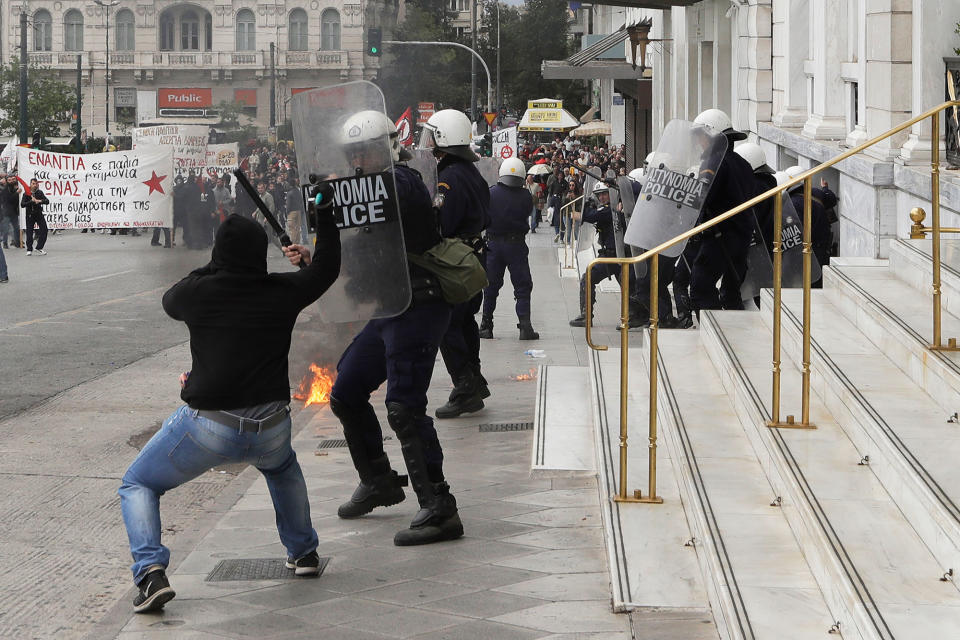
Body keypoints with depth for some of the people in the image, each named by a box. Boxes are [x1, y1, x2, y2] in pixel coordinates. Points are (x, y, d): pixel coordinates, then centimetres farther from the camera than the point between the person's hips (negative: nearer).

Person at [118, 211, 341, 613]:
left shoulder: (197, 292, -6)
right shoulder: (283, 292, 0)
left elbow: (169, 301, 19)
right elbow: (326, 267, 20)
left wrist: (212, 269, 28)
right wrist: (326, 217, 31)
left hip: (209, 427, -3)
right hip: (269, 430, 3)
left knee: (137, 485, 14)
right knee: (281, 466, 40)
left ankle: (151, 573, -8)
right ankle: (303, 552, 38)